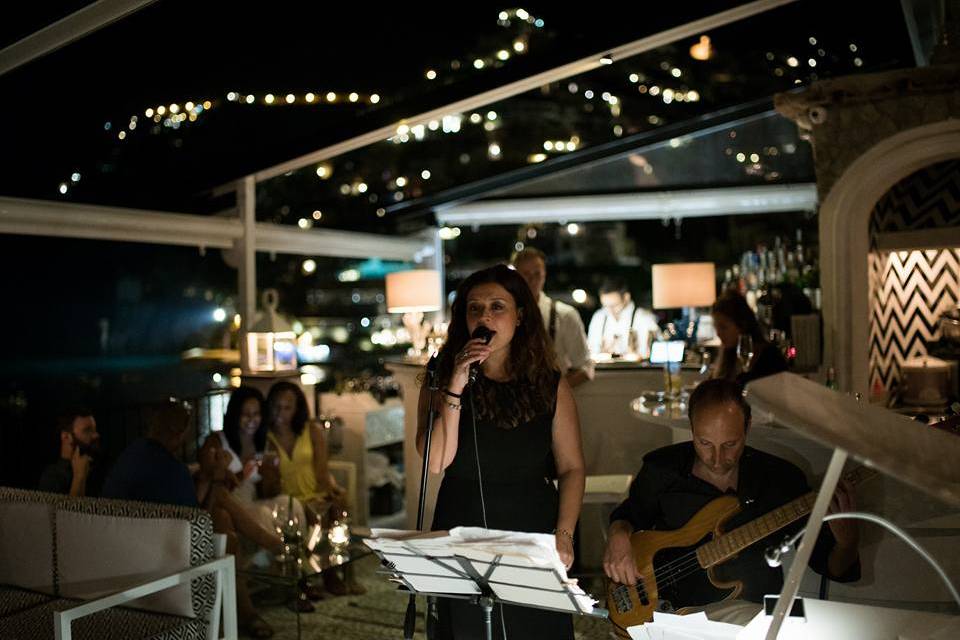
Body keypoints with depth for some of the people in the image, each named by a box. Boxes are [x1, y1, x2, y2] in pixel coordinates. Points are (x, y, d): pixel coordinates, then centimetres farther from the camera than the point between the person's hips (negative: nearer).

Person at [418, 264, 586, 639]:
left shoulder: (550, 385, 0)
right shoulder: (442, 379, -1)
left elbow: (571, 468, 1)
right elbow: (436, 461, -13)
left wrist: (564, 536, -10)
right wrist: (456, 387, -20)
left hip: (533, 535, 1)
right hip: (462, 537, 0)